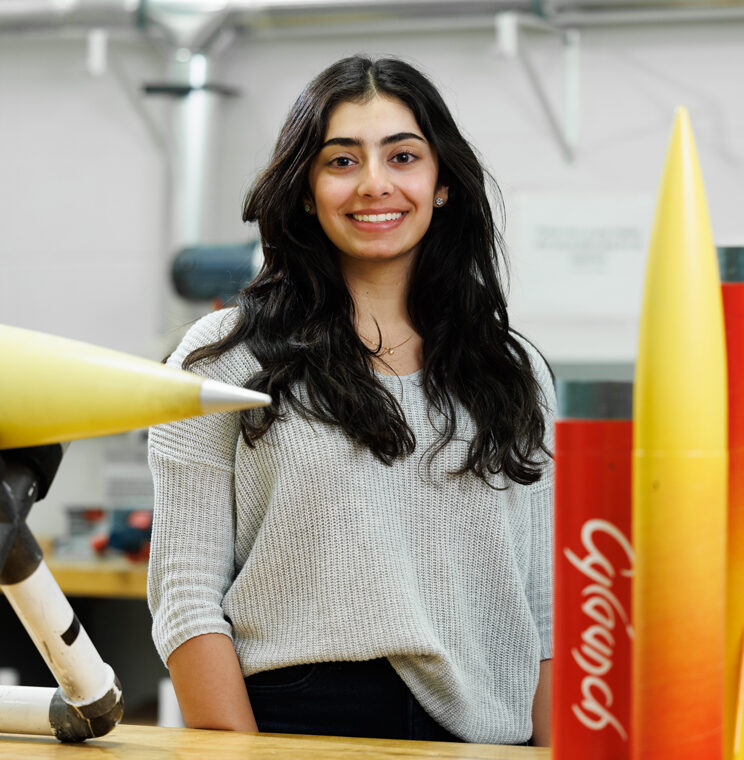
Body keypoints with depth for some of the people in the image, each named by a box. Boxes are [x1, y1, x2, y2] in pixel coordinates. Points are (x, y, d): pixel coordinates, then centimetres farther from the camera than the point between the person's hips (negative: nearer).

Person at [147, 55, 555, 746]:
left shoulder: (516, 373, 10)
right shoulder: (225, 358, 0)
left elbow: (546, 611, 9)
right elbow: (186, 597, -5)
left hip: (483, 733, 3)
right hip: (294, 723, -3)